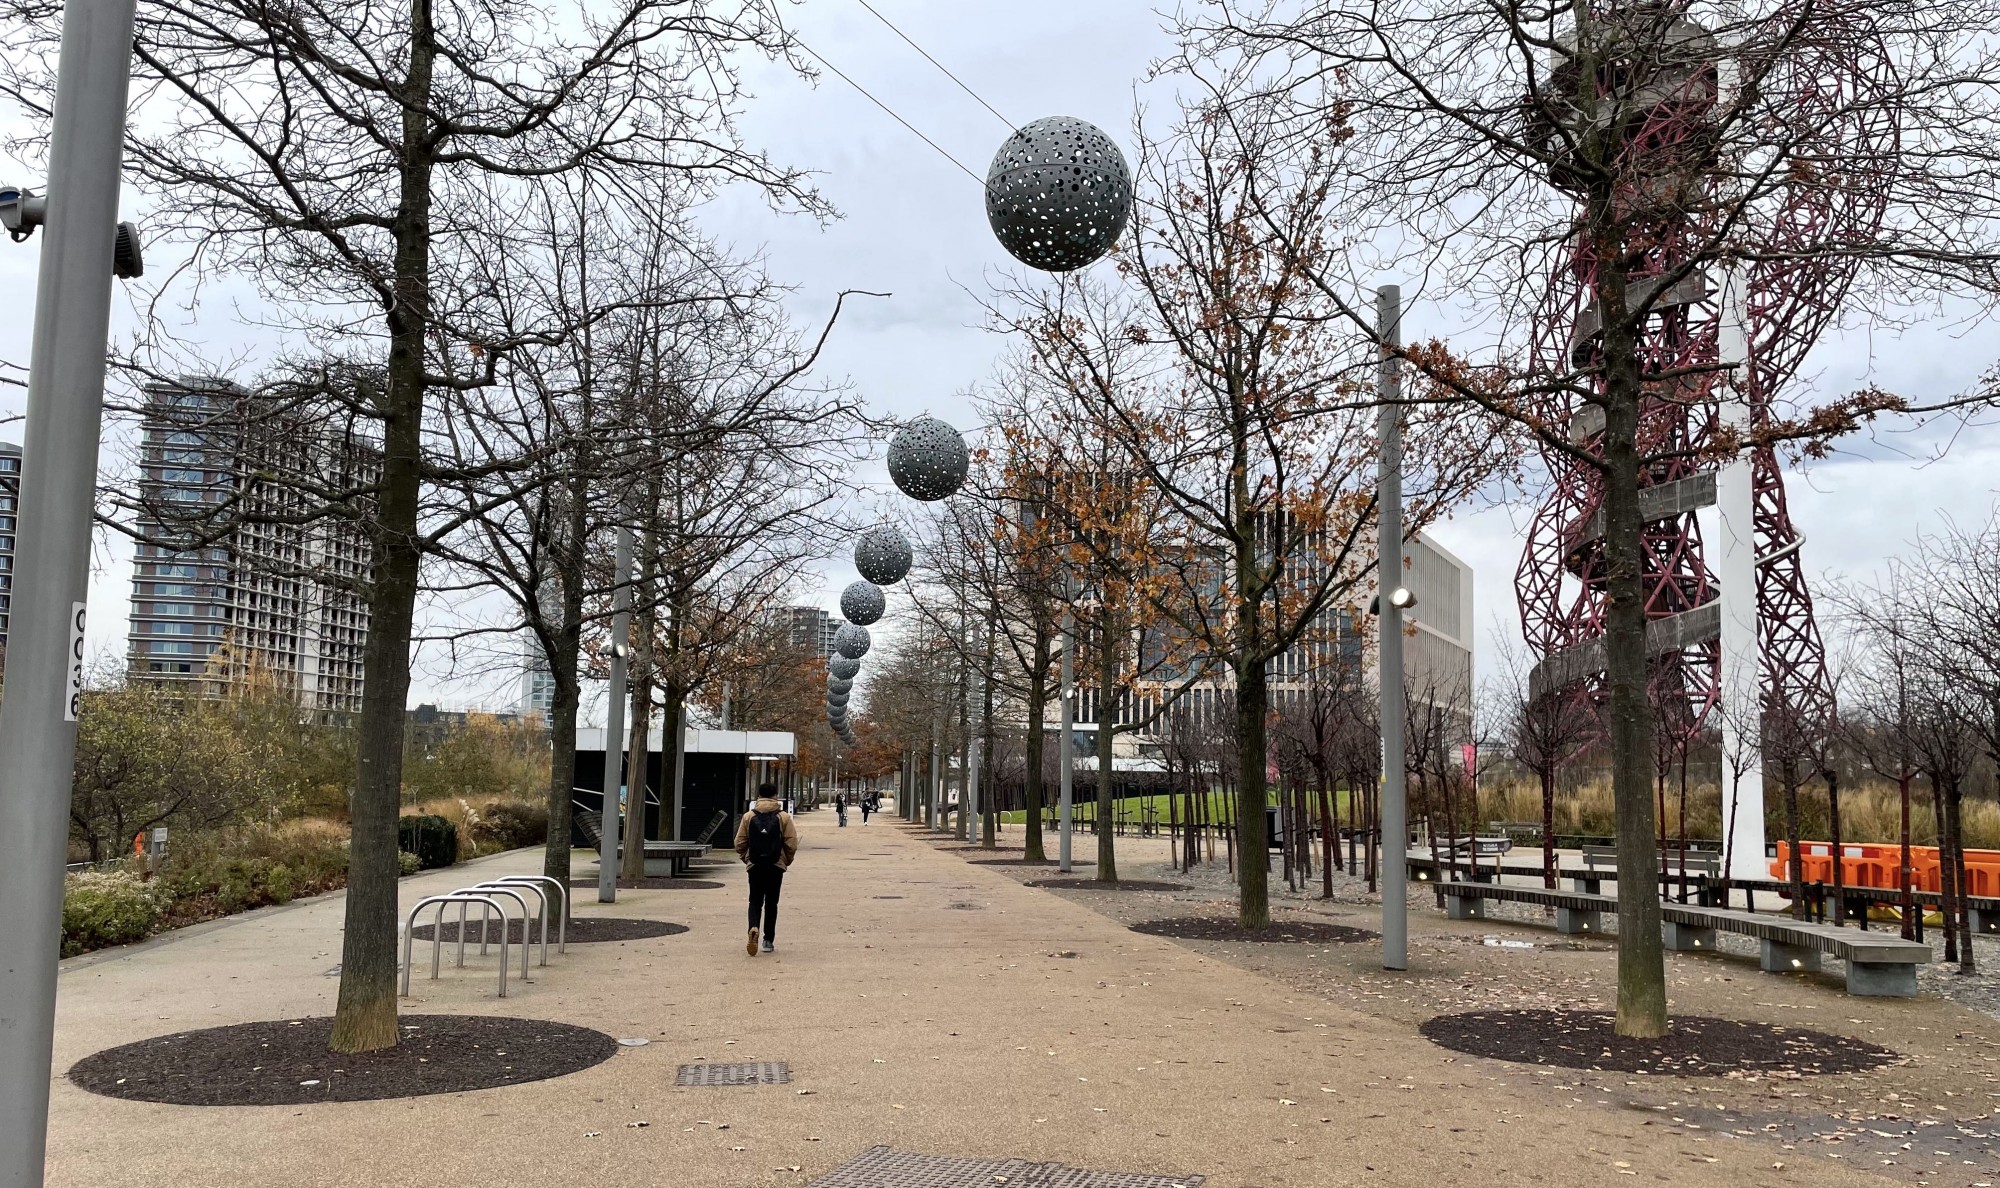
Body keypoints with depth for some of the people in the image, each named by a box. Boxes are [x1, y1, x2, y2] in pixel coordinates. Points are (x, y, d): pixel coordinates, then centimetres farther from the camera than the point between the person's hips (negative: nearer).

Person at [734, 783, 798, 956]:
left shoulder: (749, 816, 0)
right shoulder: (783, 817, -4)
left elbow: (739, 843, 1)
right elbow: (792, 844, -6)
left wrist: (746, 858, 17)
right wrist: (786, 861, 10)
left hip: (755, 866, 0)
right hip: (776, 866, 0)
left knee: (755, 901, 9)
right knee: (771, 903, 11)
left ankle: (753, 929, -18)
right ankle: (768, 940, 14)